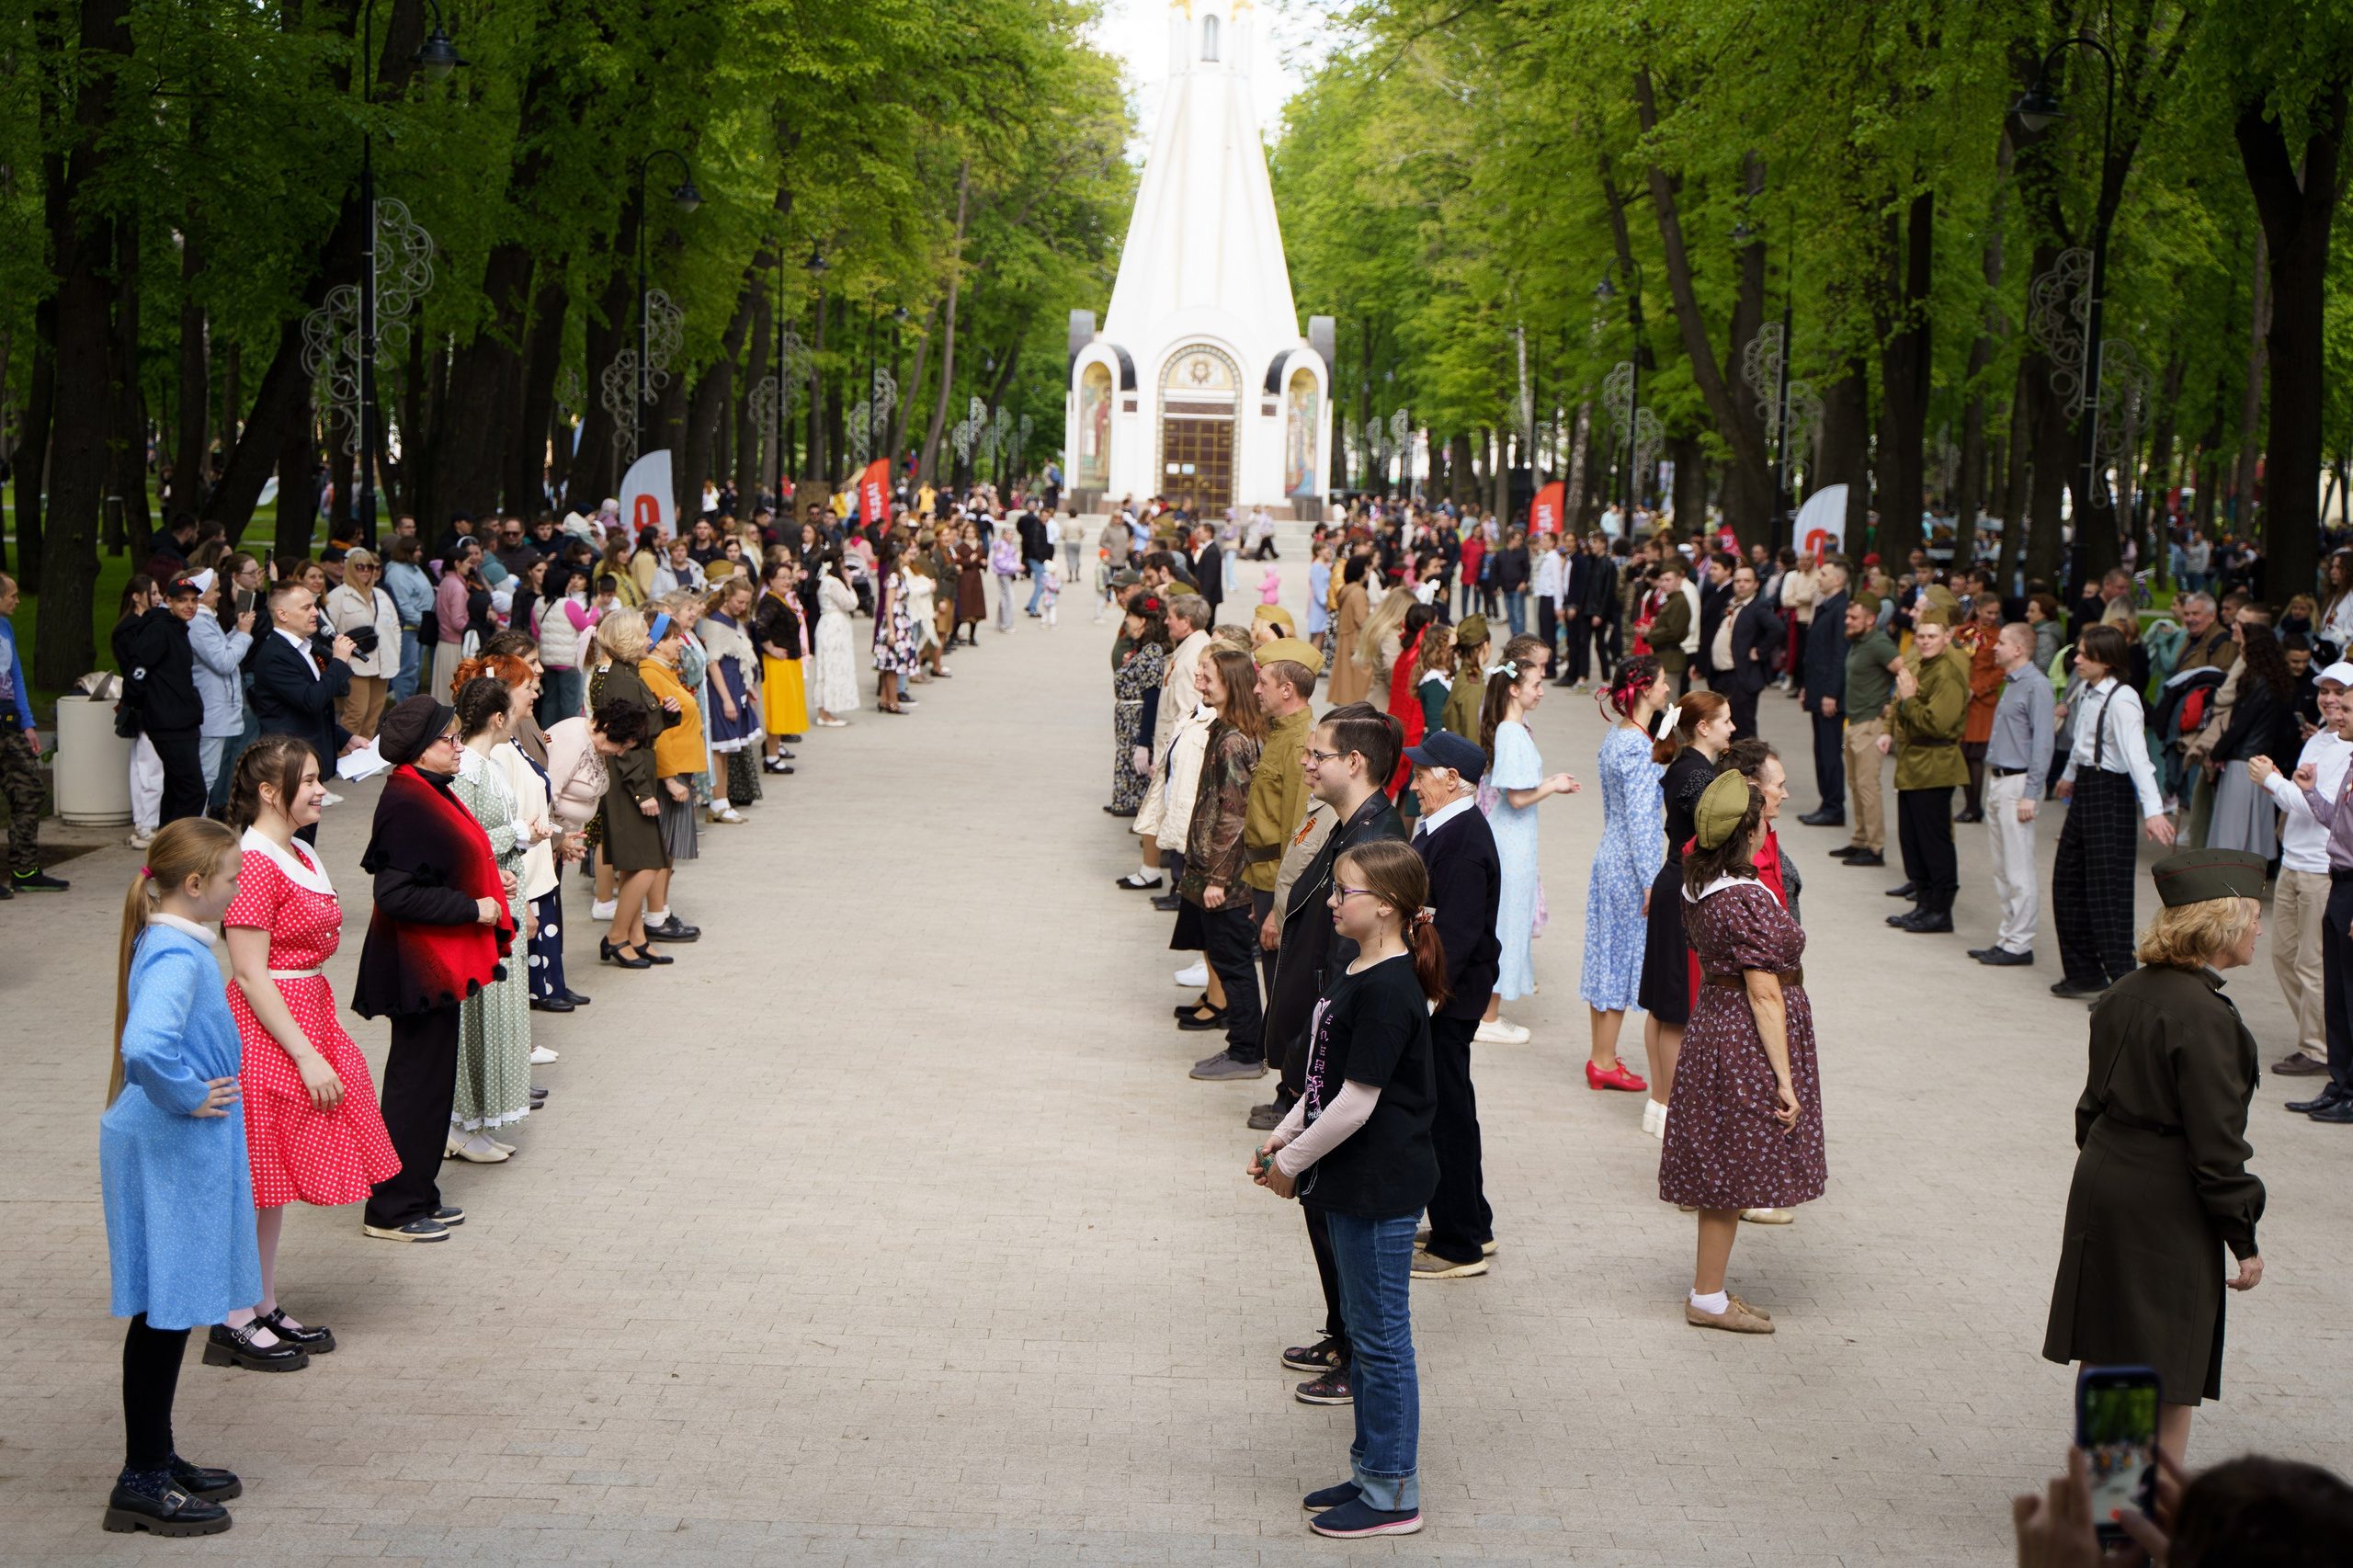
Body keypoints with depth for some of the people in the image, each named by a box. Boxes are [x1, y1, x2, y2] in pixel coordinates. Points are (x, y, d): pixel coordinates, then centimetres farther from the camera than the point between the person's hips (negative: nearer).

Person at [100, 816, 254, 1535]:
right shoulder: (176, 957, -22)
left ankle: (156, 1461, 28)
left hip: (185, 1154, 10)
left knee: (172, 1312, 17)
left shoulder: (174, 945, 9)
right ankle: (142, 1483, 7)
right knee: (165, 1311, -2)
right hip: (171, 1156, -10)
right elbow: (145, 1047, -39)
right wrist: (186, 1099, -23)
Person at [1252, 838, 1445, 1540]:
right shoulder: (1357, 973, 10)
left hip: (1380, 1190, -10)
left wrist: (1291, 1162, -13)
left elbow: (1356, 1103, -23)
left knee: (1381, 1336, -1)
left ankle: (1392, 1494, 9)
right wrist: (1283, 1138, 10)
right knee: (1365, 1333, 18)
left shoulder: (1387, 992, -22)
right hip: (1353, 1184, 10)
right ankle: (1371, 1468, 30)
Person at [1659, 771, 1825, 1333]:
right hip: (1747, 1040, -9)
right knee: (1731, 1173, 1)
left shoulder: (1696, 886, 4)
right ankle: (1708, 1298, 10)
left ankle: (1709, 1283, 26)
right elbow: (1765, 996, -22)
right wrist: (1785, 1080, -19)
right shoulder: (1749, 900, -23)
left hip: (1710, 1020, 9)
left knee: (1720, 1170, 17)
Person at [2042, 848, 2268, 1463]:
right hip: (2169, 1208, -8)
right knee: (2169, 1371, 3)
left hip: (2101, 1186, 8)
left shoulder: (2125, 993, 4)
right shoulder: (2204, 1018, -22)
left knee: (2107, 1356, 18)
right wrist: (2244, 1241, -11)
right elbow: (2215, 1142, -19)